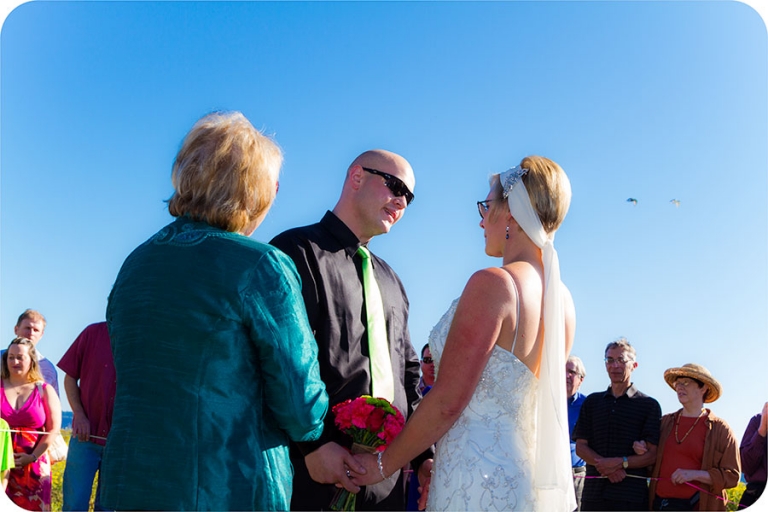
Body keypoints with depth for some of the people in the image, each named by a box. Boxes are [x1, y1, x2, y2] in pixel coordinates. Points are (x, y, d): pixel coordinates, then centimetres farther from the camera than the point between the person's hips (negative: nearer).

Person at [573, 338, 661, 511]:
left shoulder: (649, 405, 6)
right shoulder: (592, 402, 16)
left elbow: (652, 454, 0)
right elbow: (580, 447, 9)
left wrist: (621, 462, -16)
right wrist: (606, 466, -9)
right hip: (594, 493, 3)